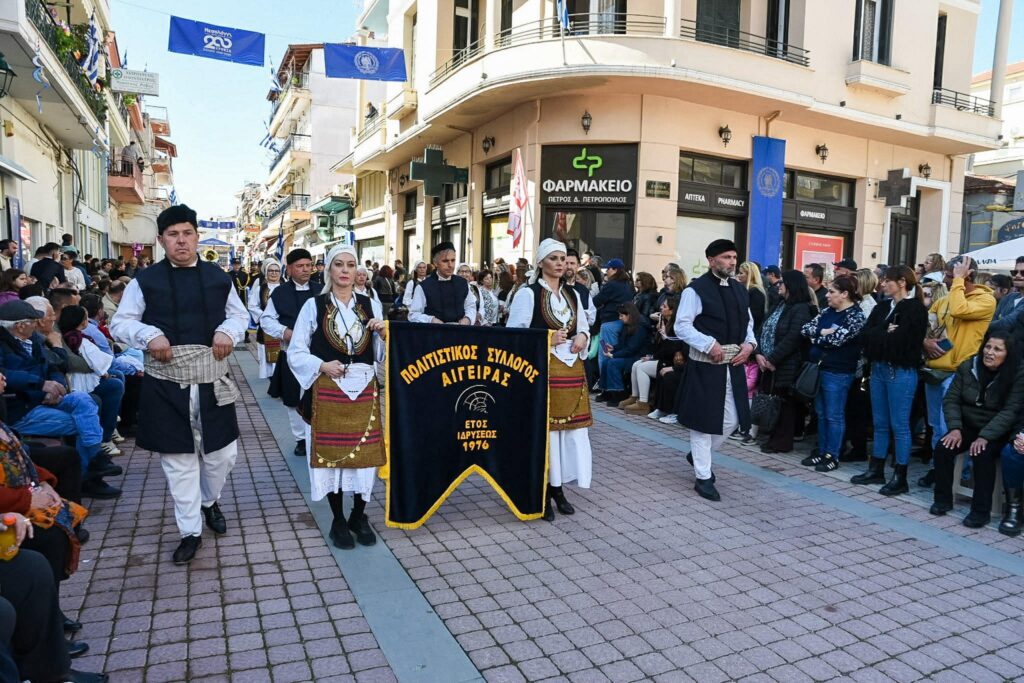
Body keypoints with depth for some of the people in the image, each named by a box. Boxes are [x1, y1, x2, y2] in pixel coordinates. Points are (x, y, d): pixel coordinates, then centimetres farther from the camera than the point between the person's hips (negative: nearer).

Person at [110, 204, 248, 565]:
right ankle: (191, 532, 22)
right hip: (166, 384, -1)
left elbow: (240, 315, 14)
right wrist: (150, 335, -16)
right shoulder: (145, 280, -1)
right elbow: (120, 324, 3)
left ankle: (210, 501, 42)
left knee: (221, 453, 10)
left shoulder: (218, 278, 5)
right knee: (179, 460, 6)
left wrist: (228, 331, -8)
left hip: (212, 380, 2)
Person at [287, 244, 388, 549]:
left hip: (365, 391, 2)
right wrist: (322, 366, -15)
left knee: (364, 454, 7)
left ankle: (358, 516, 26)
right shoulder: (313, 306, -1)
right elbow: (295, 353, 0)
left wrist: (384, 335, -12)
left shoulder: (371, 305, 6)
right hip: (328, 393, -2)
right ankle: (338, 521, 22)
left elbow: (381, 355, 7)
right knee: (332, 454, 5)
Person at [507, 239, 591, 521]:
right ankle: (542, 492, 12)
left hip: (571, 369, 6)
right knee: (543, 429, -2)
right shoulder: (528, 293, -5)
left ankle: (557, 488, 21)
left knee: (572, 429, 6)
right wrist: (546, 339, -17)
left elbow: (584, 328, 22)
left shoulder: (573, 294, 13)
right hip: (541, 369, -6)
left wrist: (582, 338, 0)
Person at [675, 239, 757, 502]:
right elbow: (682, 326, -12)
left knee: (731, 420, 12)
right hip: (705, 365, -7)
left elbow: (748, 322, 19)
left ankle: (699, 454, 37)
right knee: (704, 419, 2)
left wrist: (749, 344, 0)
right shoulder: (696, 289, -10)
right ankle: (703, 477, 14)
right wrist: (709, 344, -21)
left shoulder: (739, 289, 12)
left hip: (734, 364, 7)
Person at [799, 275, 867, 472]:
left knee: (834, 416, 2)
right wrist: (822, 332, -13)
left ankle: (833, 456, 12)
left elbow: (836, 339, -21)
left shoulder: (856, 316, -11)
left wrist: (816, 338, -6)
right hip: (819, 368, 8)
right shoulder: (828, 311, 10)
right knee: (821, 414, 14)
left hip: (838, 373, -7)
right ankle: (822, 452, 24)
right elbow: (806, 328, 4)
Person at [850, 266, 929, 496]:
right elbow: (865, 334, 2)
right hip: (879, 368, 7)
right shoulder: (883, 306, 12)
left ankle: (900, 477, 9)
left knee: (899, 425, 0)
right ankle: (876, 470, 24)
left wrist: (878, 336, -5)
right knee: (880, 423, 14)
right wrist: (886, 334, -13)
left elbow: (899, 340, -20)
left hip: (901, 372, -7)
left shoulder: (915, 309, -10)